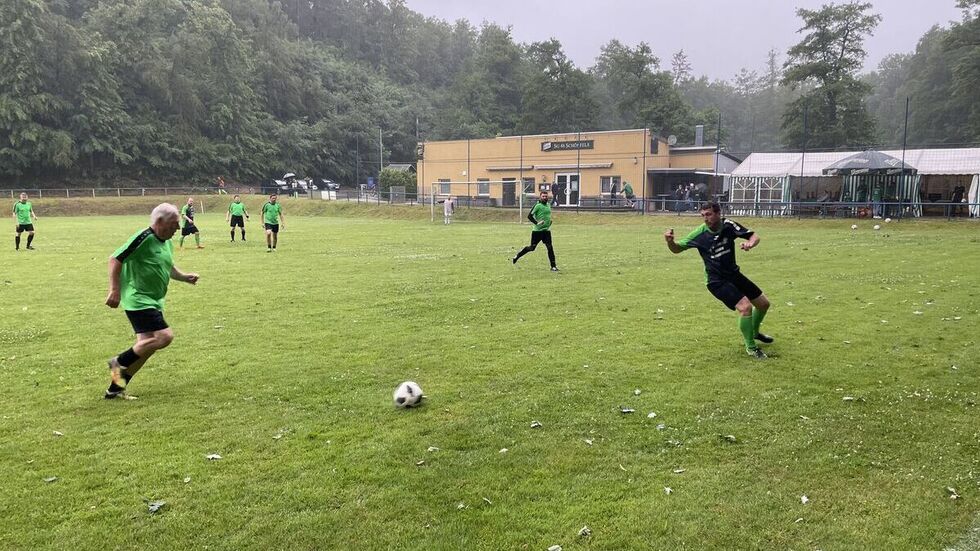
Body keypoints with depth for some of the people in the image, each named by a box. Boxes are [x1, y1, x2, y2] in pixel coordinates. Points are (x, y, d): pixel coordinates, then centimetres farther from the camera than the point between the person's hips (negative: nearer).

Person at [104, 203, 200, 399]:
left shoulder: (167, 242, 11)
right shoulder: (144, 238, -17)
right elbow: (115, 260, -16)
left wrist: (184, 277, 8)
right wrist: (115, 290, -20)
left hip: (154, 302, 10)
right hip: (138, 300, -10)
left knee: (146, 346, 9)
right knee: (164, 336, -19)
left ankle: (115, 388, 21)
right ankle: (119, 363, -1)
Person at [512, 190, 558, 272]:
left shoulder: (548, 205, 12)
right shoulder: (537, 205, -11)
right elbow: (529, 216, -14)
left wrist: (550, 221, 12)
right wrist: (536, 223, -23)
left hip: (546, 230, 5)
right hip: (537, 230, -5)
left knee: (550, 247, -6)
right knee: (532, 247, 4)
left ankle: (553, 266, -3)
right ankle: (517, 257, 23)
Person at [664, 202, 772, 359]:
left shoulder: (728, 225, -12)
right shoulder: (700, 233, -18)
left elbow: (754, 236, -8)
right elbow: (677, 249, -9)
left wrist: (750, 243, -32)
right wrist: (670, 241, -31)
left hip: (734, 274, 5)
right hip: (717, 281, -5)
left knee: (764, 303, 16)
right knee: (745, 307, -23)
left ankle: (754, 333, 47)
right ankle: (751, 347, 1)